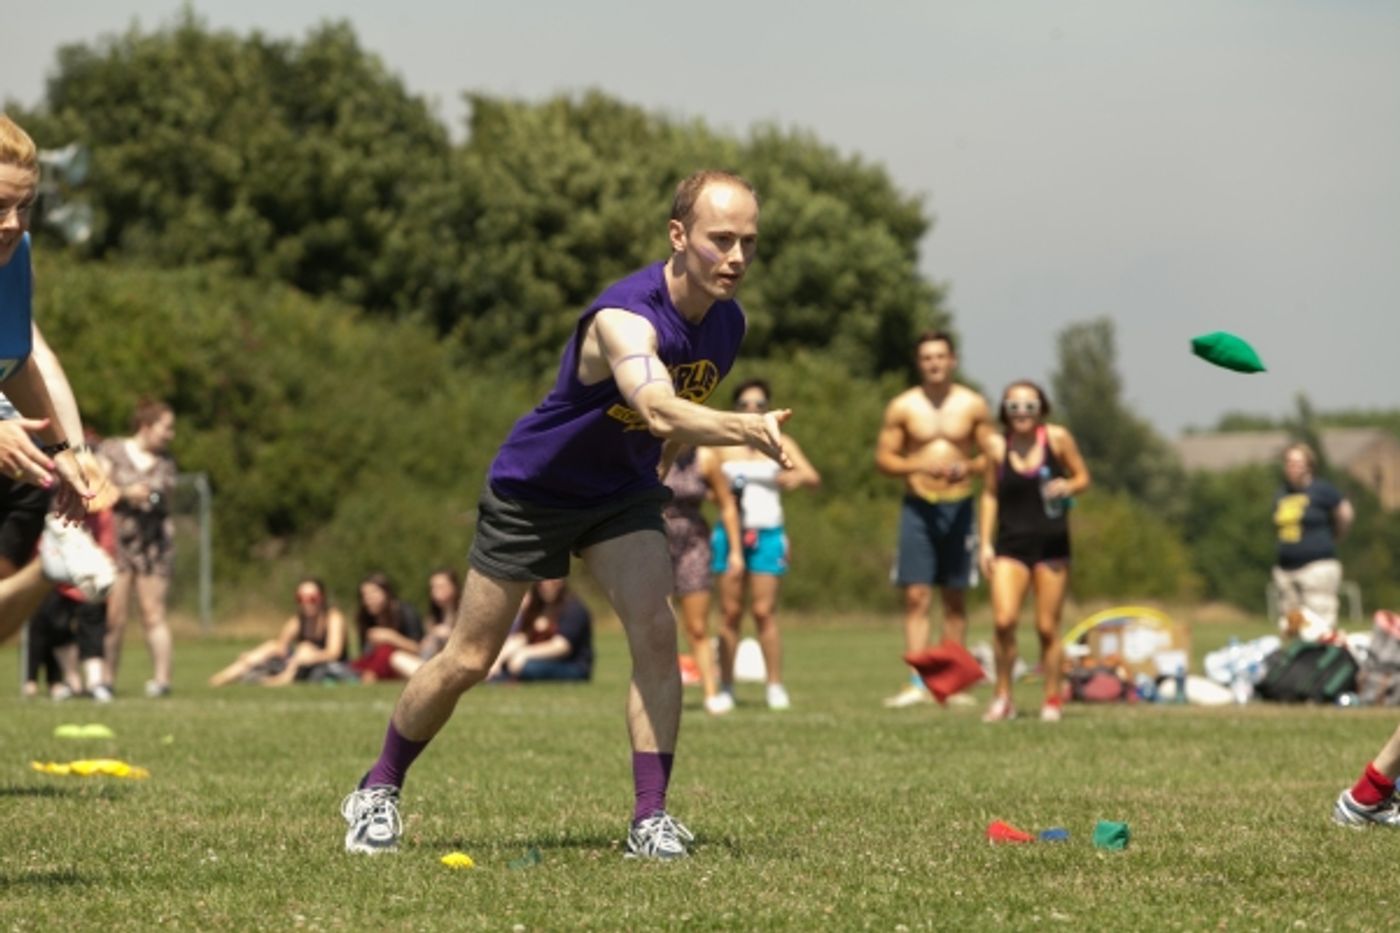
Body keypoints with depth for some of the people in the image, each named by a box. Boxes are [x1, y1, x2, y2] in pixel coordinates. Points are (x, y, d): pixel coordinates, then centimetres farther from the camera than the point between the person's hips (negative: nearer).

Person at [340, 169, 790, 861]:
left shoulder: (726, 322, -10)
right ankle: (377, 792, 26)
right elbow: (658, 410, -55)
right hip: (532, 487, -5)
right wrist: (745, 428, -69)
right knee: (468, 661, 4)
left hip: (622, 493, 5)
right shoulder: (625, 317, -35)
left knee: (655, 632, -18)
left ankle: (649, 818, -12)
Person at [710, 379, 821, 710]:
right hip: (730, 533, 1)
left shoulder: (780, 444, 9)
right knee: (730, 613, -1)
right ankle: (726, 687, 3)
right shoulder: (722, 446, 10)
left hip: (767, 534, -1)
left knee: (764, 612, -7)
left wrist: (797, 477, -23)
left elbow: (814, 477, 0)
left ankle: (775, 686, -4)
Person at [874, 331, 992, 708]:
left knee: (955, 599, 6)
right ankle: (916, 684, -12)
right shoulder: (902, 407, 2)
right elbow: (883, 458, 2)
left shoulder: (973, 405, 4)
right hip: (918, 506, -1)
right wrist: (917, 465, -16)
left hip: (959, 506, 1)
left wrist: (968, 467, -15)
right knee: (916, 596, -9)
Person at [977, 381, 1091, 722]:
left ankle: (1052, 700, 17)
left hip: (1051, 543, 0)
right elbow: (990, 495, 9)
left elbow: (1082, 477, 8)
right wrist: (985, 543, 4)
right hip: (1010, 543, 0)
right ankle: (1003, 697, 0)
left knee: (1047, 627, 3)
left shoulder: (1057, 439, -2)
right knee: (1004, 620, -14)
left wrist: (1068, 486, -15)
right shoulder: (996, 446, 2)